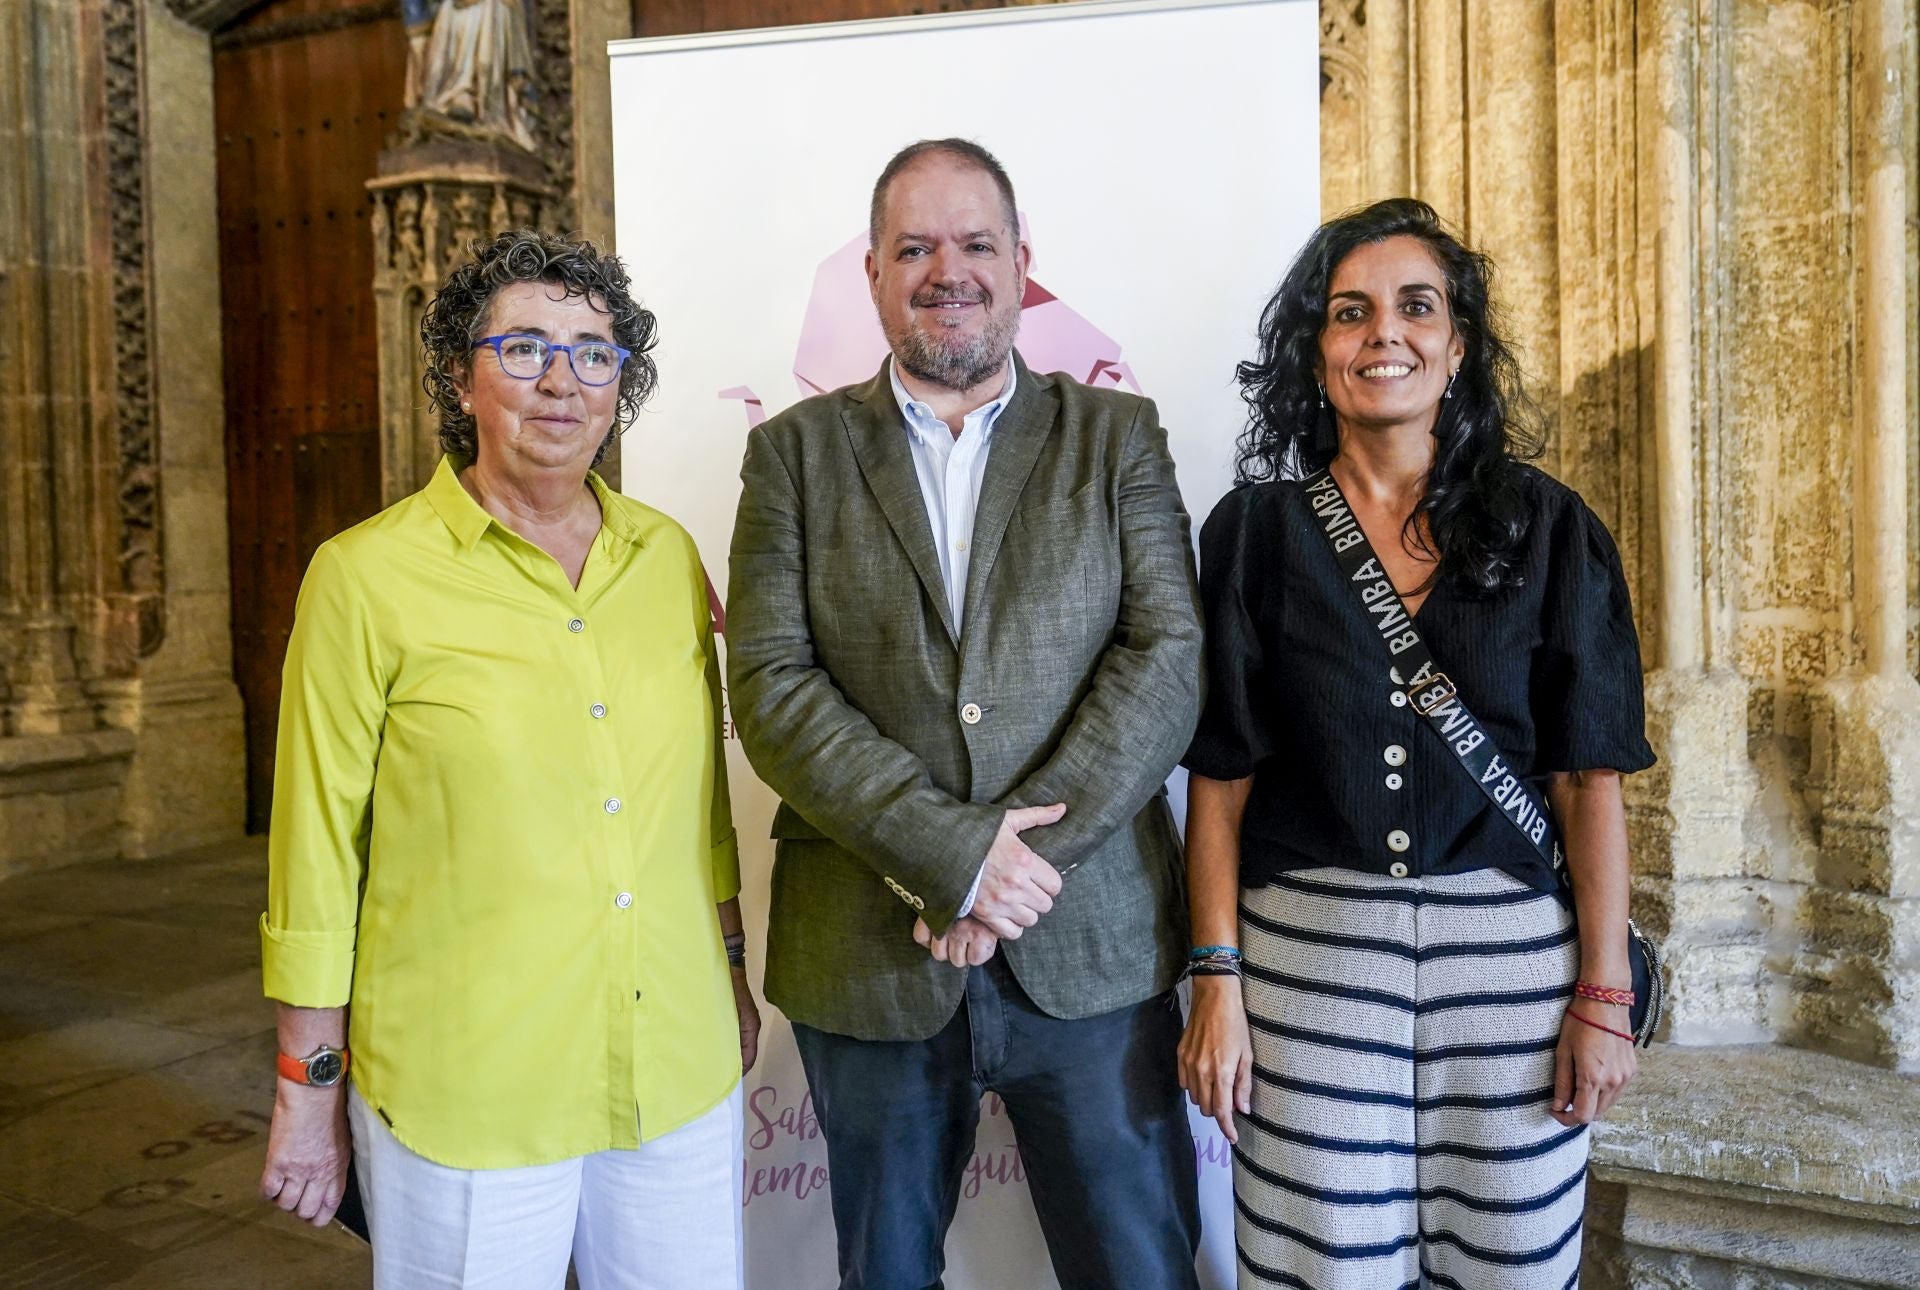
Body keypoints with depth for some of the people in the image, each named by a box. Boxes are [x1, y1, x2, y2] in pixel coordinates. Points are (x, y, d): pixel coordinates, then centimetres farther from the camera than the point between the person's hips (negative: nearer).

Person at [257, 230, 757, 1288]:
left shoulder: (669, 557, 3)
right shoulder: (366, 576, -8)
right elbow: (318, 845, -4)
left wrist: (731, 975, 15)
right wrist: (309, 1089, 0)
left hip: (679, 1069, 4)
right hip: (463, 1088, -3)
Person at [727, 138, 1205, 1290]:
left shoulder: (1119, 435, 6)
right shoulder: (795, 450, 5)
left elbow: (1168, 660, -5)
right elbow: (771, 685, -6)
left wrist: (1024, 845, -15)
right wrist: (952, 853, -15)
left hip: (1092, 947, 0)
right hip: (867, 960, 1)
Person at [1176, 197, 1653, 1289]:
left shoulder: (1546, 527, 3)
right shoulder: (1256, 531, 1)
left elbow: (1590, 778, 1)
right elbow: (1221, 776, 0)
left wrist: (1604, 996, -3)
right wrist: (1217, 981, -4)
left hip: (1509, 954, 1)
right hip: (1309, 953, 0)